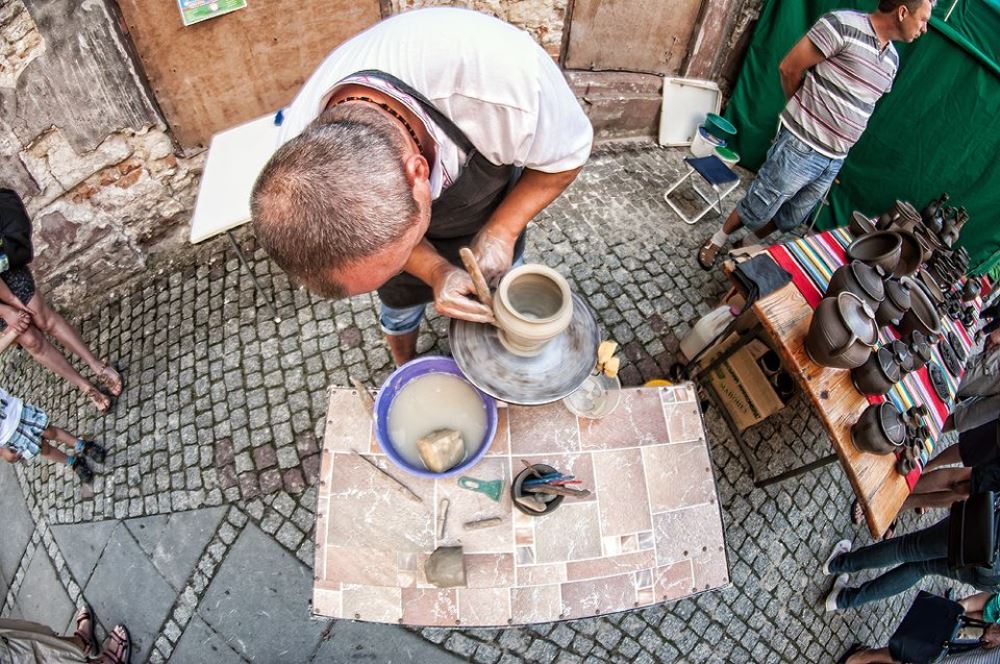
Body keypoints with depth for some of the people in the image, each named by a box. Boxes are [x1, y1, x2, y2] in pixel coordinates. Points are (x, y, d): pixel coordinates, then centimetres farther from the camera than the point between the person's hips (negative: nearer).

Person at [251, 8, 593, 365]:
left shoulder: (503, 72, -48)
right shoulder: (305, 159, -37)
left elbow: (567, 155, -24)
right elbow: (373, 225, -15)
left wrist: (502, 231, -29)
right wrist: (436, 271, -30)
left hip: (493, 207, 0)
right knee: (400, 306, 22)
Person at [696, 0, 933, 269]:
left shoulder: (891, 60, 11)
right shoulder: (844, 24, -14)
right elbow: (789, 68, -11)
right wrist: (803, 108, 4)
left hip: (834, 161, 8)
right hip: (800, 148, -8)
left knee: (789, 219, 17)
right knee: (757, 209, 4)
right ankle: (717, 241, 28)